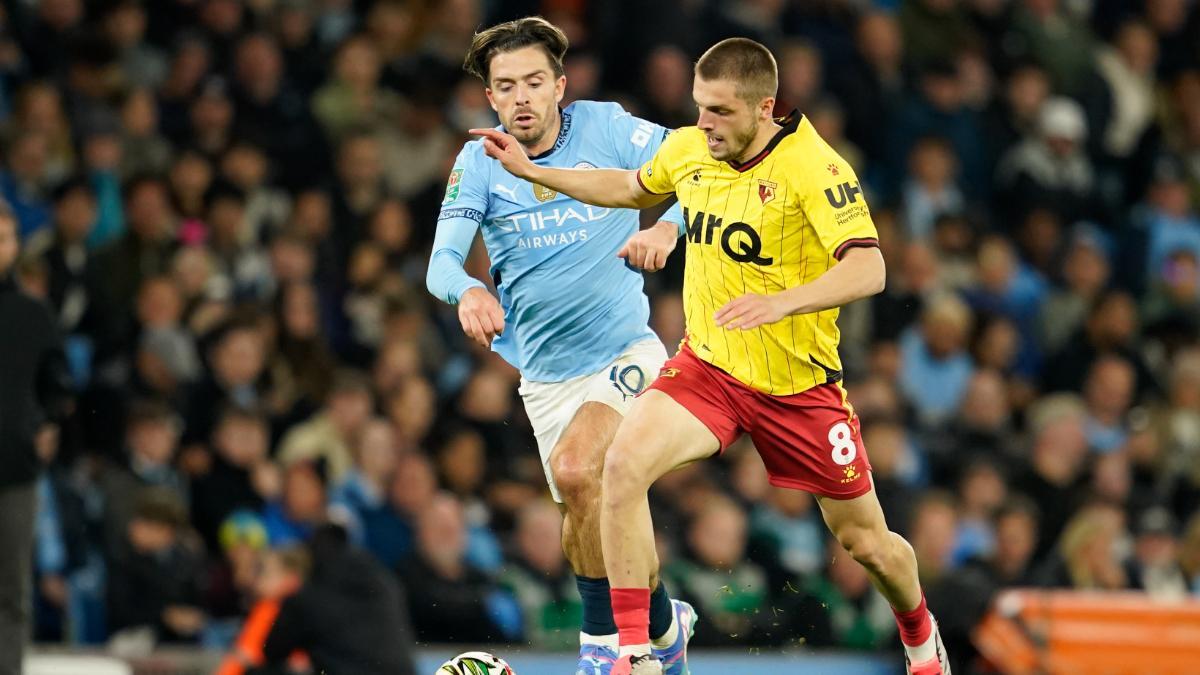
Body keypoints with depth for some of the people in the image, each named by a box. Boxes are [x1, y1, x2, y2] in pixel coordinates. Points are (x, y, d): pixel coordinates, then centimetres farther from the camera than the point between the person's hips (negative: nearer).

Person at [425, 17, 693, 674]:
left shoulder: (606, 128, -8)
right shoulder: (479, 162, -4)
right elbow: (441, 261, -14)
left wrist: (666, 226, -30)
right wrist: (467, 291, -37)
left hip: (625, 352, -4)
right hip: (546, 373, 4)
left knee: (576, 471, -27)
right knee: (585, 534, 7)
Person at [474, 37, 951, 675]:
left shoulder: (812, 166, -20)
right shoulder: (687, 149, -2)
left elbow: (867, 268, -30)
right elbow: (631, 187, 22)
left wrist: (779, 303, -45)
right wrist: (530, 171, 15)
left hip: (798, 382, -4)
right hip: (707, 366, 4)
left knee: (867, 542, 8)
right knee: (625, 463, -24)